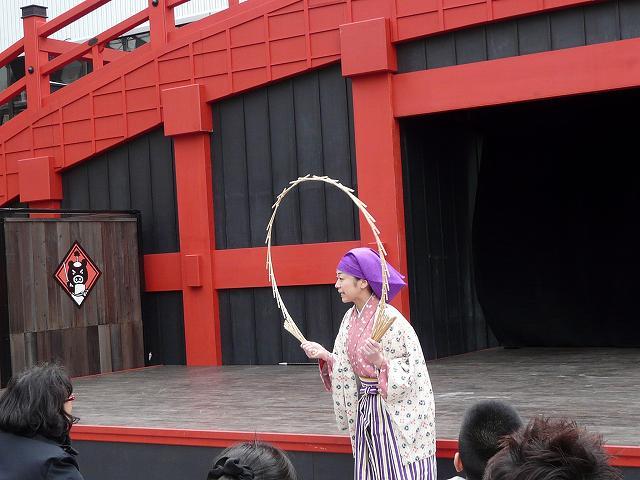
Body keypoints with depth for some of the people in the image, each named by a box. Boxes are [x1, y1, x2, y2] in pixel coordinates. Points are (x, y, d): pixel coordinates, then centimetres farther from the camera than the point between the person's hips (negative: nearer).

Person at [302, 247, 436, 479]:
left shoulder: (389, 319, -17)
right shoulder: (351, 318, 6)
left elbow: (412, 372, -17)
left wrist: (381, 361, -32)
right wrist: (325, 355, -1)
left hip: (396, 414, -8)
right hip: (366, 411, 8)